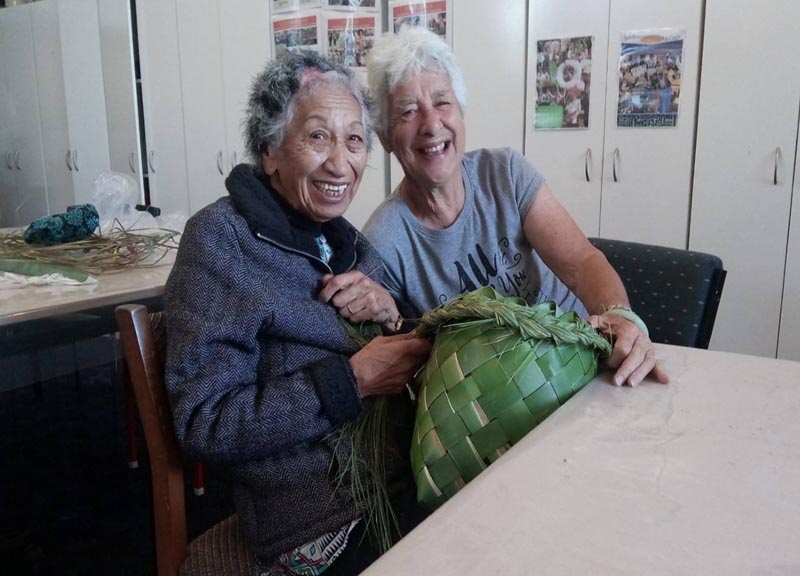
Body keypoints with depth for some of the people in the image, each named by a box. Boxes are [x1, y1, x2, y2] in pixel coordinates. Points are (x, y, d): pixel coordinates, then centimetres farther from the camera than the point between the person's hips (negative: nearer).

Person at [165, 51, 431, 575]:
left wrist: (390, 314, -6)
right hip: (327, 528, -6)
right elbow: (204, 424, -15)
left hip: (412, 482, 7)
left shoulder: (347, 239, 10)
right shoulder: (221, 237, -9)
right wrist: (354, 381, -19)